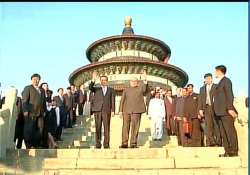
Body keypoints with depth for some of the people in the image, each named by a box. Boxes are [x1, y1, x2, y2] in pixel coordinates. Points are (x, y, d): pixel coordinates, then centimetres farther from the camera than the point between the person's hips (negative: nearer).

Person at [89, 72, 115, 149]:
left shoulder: (111, 90, 16)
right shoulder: (96, 89, 16)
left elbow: (112, 100, 8)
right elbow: (90, 88, -6)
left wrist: (113, 110, -2)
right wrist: (93, 80, -22)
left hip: (107, 111, 0)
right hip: (97, 110, 1)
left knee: (106, 128, -4)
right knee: (98, 128, 0)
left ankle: (106, 144, 0)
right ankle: (98, 144, 5)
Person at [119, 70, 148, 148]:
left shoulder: (141, 88, 13)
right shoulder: (126, 90, 18)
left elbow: (145, 89, -11)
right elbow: (122, 100, 14)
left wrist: (145, 81, -27)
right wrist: (120, 110, 3)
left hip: (136, 110, -2)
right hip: (126, 110, 2)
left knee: (135, 127, -4)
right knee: (125, 127, 1)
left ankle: (133, 144, -1)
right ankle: (124, 143, 4)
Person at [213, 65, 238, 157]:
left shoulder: (226, 80, -3)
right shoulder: (220, 82, 22)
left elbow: (230, 95, -13)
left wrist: (230, 108, -21)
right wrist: (216, 110, 15)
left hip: (226, 111, -9)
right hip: (220, 112, 9)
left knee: (230, 131, -7)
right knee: (223, 132, 6)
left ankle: (234, 151, -5)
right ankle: (227, 151, 8)